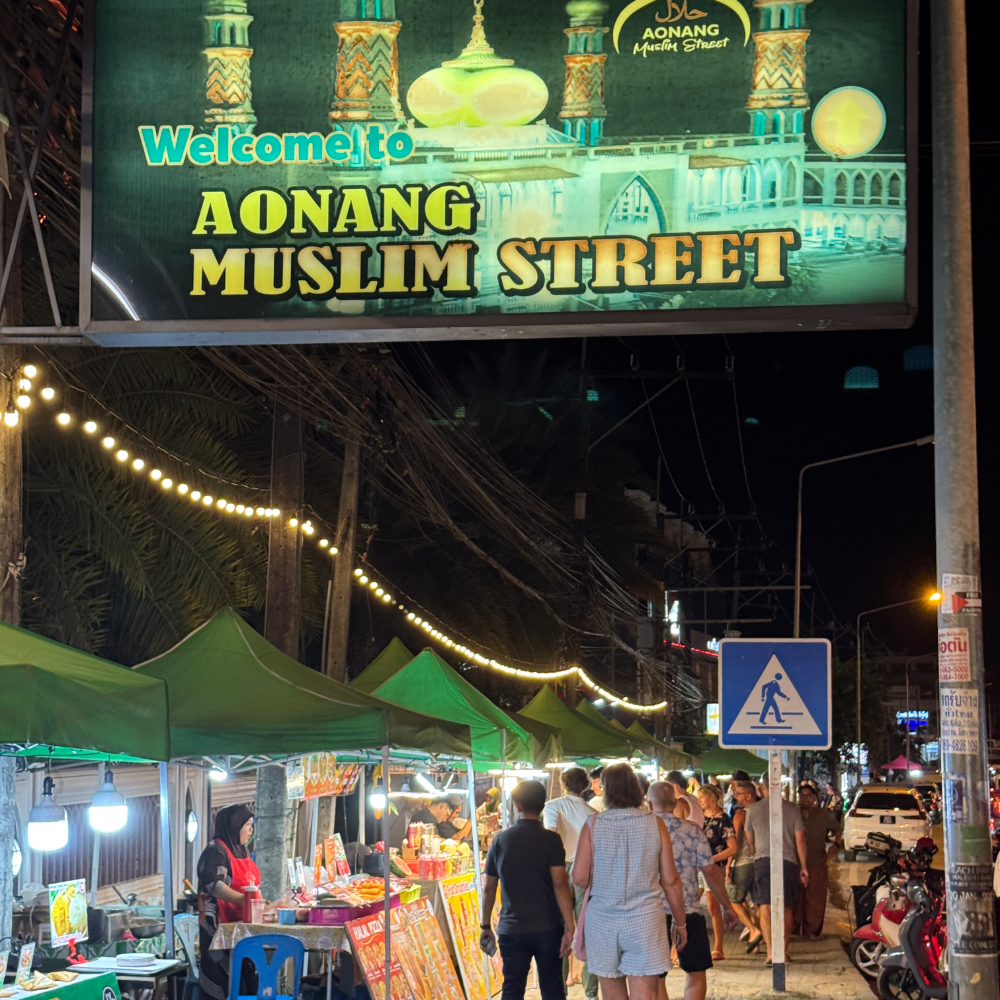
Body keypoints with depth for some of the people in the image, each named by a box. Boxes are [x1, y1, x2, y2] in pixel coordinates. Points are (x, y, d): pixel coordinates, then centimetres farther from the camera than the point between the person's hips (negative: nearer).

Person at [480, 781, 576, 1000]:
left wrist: (485, 926, 14)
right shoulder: (551, 840, -6)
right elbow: (560, 884, -14)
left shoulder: (500, 840, 1)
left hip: (511, 930, 1)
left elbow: (489, 888, 4)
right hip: (548, 928, -1)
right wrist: (570, 927, -14)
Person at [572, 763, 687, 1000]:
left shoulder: (593, 825, -4)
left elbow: (579, 878, -6)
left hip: (602, 919, 1)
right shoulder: (655, 825, -2)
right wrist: (680, 923, 10)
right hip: (644, 918, -1)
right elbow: (670, 880, -1)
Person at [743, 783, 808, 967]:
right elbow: (800, 839, 2)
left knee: (765, 907, -3)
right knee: (786, 909, 14)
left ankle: (770, 952, -16)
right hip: (788, 861, 1)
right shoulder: (792, 808, 2)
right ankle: (783, 951, 19)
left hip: (763, 860, -1)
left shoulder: (753, 809, 3)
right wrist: (803, 867, 9)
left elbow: (749, 840, 12)